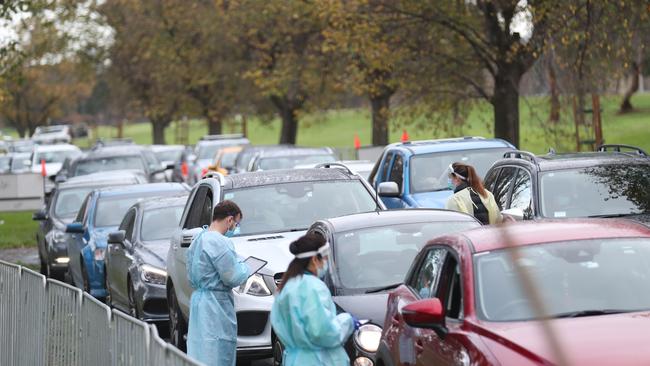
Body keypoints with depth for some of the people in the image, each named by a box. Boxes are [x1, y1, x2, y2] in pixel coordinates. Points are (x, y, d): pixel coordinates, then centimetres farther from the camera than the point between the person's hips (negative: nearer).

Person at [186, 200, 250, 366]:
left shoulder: (197, 240, 13)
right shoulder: (221, 242, -17)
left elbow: (191, 277, 19)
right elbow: (232, 278, -16)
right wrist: (244, 267, 3)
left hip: (197, 300, 10)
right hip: (216, 305, -10)